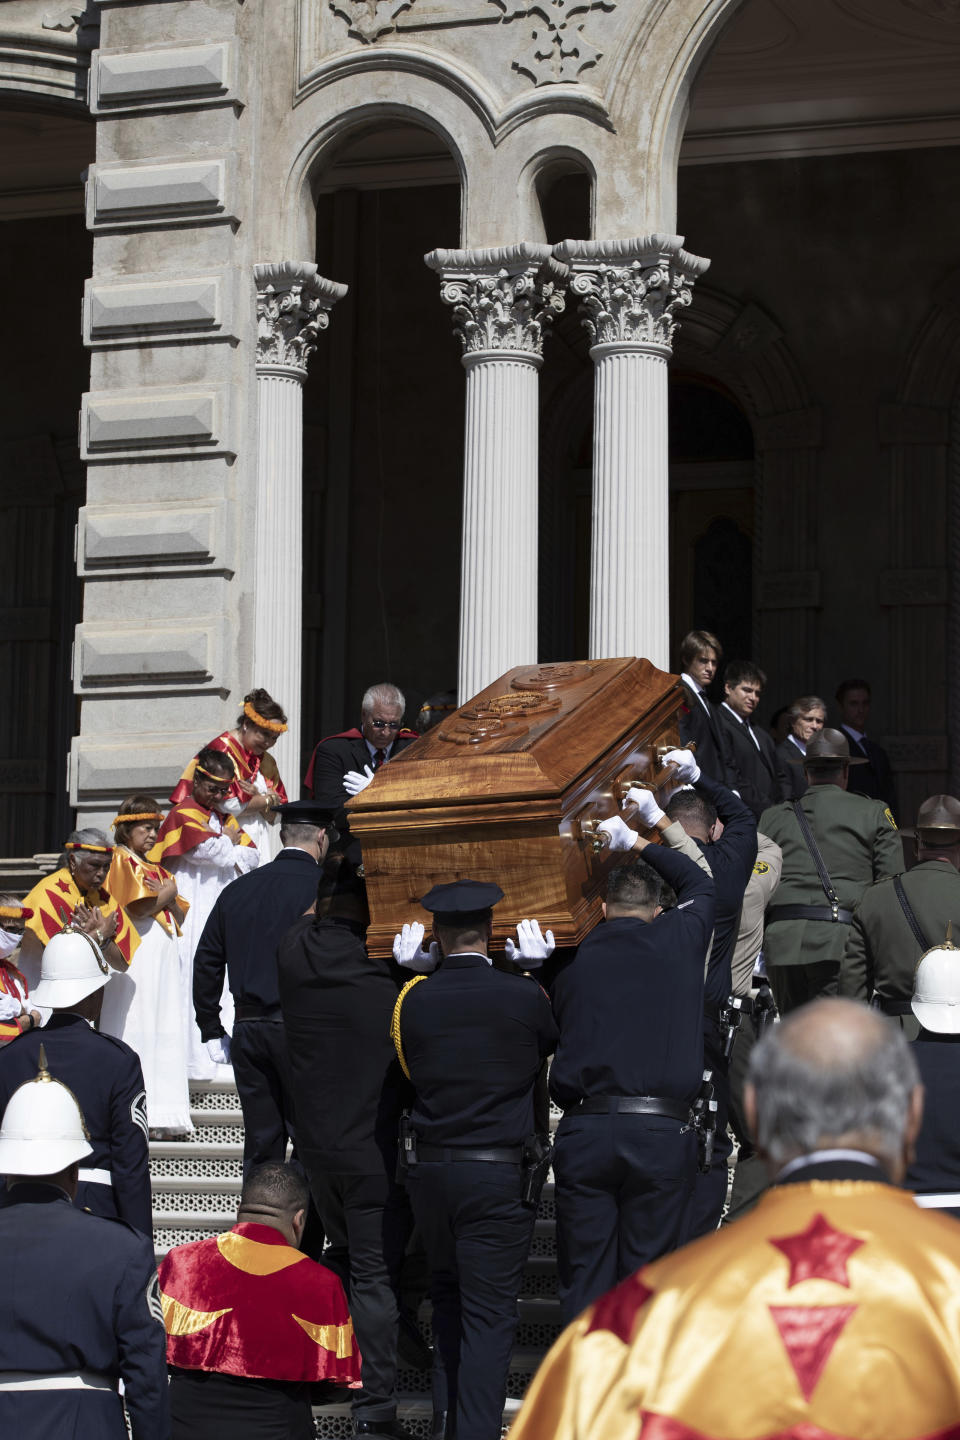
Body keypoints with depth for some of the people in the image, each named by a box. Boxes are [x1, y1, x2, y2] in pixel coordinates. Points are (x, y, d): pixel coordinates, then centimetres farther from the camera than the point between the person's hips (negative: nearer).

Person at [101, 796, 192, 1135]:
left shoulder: (158, 870, 23)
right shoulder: (122, 860, -1)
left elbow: (180, 917, 16)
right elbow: (139, 908, -15)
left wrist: (170, 898, -4)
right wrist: (167, 894, 0)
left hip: (164, 952, 8)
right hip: (137, 952, -8)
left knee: (164, 1028, 3)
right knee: (136, 1028, -10)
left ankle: (161, 1115, 3)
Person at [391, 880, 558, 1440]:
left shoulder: (413, 999, -2)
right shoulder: (525, 996, -10)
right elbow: (555, 1046, 9)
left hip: (428, 1168, 4)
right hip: (498, 1175, -4)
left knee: (448, 1294, 21)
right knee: (489, 1313, 0)